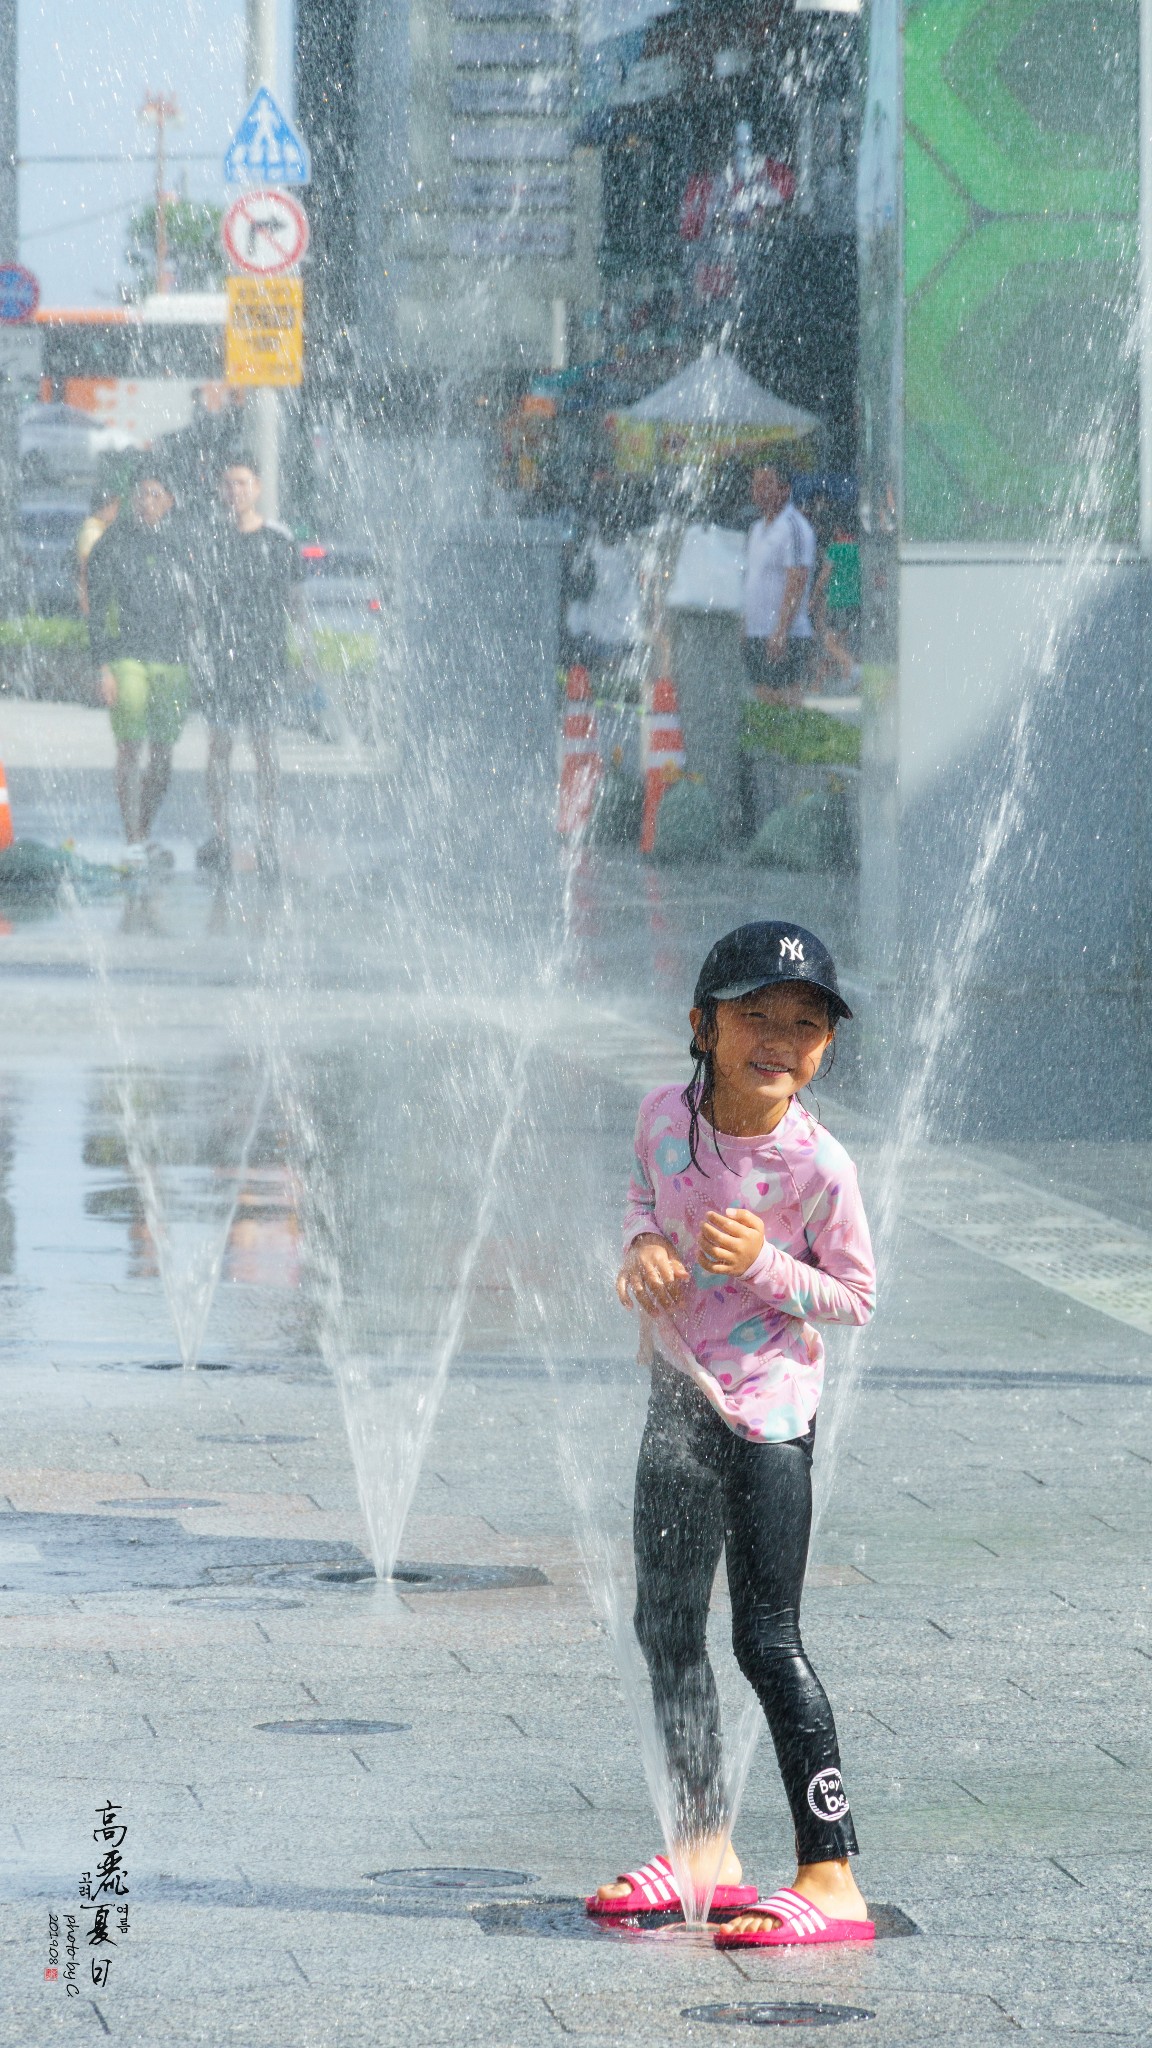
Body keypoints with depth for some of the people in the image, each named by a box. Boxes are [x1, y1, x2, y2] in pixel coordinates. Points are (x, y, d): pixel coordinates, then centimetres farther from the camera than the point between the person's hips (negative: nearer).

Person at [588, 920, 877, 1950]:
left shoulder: (817, 1165, -19)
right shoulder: (667, 1115, -5)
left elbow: (856, 1296, -9)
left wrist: (766, 1267, -25)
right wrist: (643, 1242, -5)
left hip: (768, 1409, -6)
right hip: (680, 1398, 6)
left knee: (767, 1640, -8)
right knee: (666, 1626, 12)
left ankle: (832, 1875, -4)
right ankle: (705, 1847, 24)